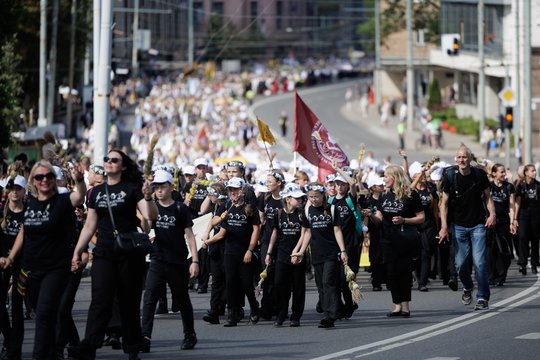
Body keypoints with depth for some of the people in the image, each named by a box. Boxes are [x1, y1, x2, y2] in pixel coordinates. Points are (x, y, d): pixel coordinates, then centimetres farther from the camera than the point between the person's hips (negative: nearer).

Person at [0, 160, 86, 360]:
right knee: (42, 315, 14)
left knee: (44, 313, -16)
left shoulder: (62, 201, -8)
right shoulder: (30, 203, 7)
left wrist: (79, 180, -50)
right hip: (31, 269, 5)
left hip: (56, 268, -5)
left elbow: (80, 196, -30)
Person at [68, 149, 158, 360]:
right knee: (100, 300, -10)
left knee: (129, 302, 3)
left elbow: (152, 216, -12)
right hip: (104, 253, 3)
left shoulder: (132, 189, -1)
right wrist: (77, 252, 11)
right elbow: (90, 226, 16)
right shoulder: (97, 192, 12)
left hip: (129, 253, -3)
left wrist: (148, 198, -30)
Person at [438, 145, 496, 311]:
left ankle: (483, 298, -1)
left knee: (480, 262, -9)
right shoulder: (450, 177, -6)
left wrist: (492, 213, -9)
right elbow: (444, 203, -2)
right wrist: (444, 226, -8)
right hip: (459, 226, 1)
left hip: (478, 225, -1)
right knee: (461, 263, 2)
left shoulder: (480, 175, -4)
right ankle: (468, 287, 33)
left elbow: (487, 196, 8)